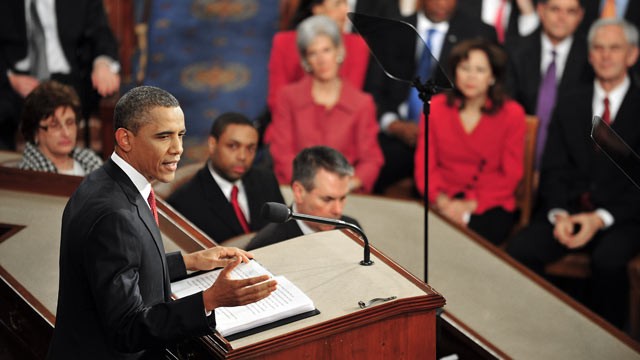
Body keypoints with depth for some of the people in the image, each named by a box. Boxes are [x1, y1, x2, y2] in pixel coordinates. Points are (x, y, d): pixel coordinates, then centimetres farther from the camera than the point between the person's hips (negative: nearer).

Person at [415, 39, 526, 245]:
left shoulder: (512, 114, 3)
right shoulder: (435, 108, 8)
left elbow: (511, 175, 0)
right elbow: (424, 164, 5)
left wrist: (470, 205, -14)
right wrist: (441, 200, -15)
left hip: (490, 205, -1)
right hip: (443, 203, 2)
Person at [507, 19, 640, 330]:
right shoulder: (569, 104, 16)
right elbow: (553, 169, 9)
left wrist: (601, 219, -16)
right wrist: (559, 214, -10)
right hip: (569, 210, 3)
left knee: (608, 259, -35)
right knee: (520, 249, -25)